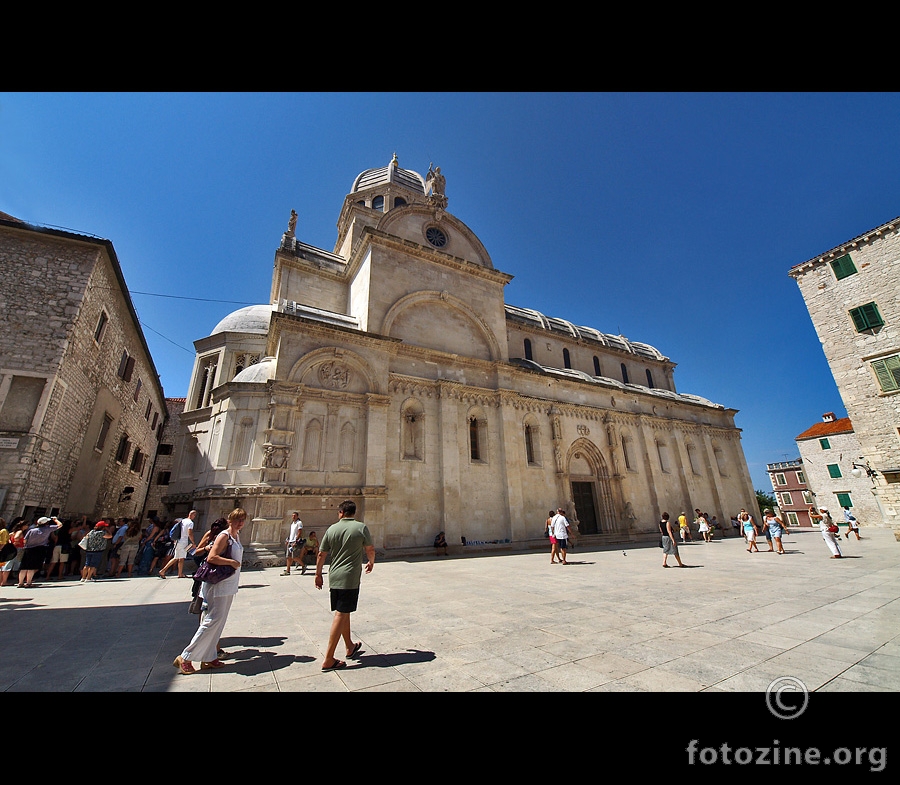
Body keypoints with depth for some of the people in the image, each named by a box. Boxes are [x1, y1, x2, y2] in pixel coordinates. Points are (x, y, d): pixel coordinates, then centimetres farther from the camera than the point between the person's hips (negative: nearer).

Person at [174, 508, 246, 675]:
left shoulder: (237, 536, 10)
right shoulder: (224, 536, -16)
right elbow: (211, 558, -24)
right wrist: (232, 562, -20)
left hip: (229, 586, 9)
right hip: (218, 584, -9)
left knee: (219, 622, 13)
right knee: (212, 621, -4)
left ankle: (208, 658, 22)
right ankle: (185, 658, 10)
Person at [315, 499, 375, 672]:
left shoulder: (332, 529, 2)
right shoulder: (361, 527, -6)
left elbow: (321, 555, 7)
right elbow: (370, 550, 0)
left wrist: (318, 575, 20)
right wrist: (371, 562, 21)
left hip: (334, 578, 5)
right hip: (350, 578, -5)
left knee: (343, 612, 18)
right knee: (341, 615, 0)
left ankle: (350, 647, 35)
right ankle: (328, 659, 2)